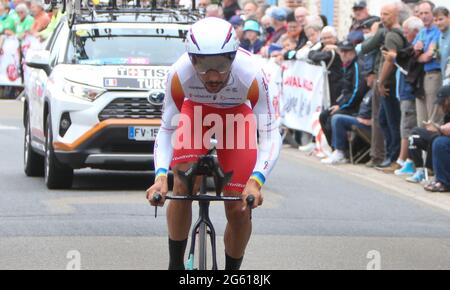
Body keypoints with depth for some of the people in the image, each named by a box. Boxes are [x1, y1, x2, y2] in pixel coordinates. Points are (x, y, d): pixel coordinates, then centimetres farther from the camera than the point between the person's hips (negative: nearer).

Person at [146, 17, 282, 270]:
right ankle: (175, 265, -1)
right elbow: (166, 130, -26)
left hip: (237, 114, 0)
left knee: (239, 209, -8)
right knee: (181, 190, -20)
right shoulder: (179, 74, -36)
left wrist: (256, 181, -50)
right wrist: (161, 175, -42)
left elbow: (271, 135, -35)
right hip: (196, 110, 1)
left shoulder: (251, 76, -39)